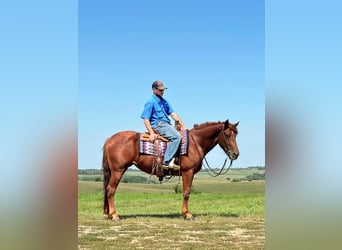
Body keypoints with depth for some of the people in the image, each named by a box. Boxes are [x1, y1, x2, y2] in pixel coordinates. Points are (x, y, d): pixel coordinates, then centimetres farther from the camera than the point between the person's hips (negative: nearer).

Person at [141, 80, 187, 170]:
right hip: (157, 125, -9)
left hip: (166, 124, 9)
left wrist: (183, 126, 6)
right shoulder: (150, 102, -5)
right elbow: (146, 120, -10)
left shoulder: (164, 102, 19)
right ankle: (167, 162, -31)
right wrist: (152, 133, -20)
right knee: (176, 136, -27)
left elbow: (173, 114, 17)